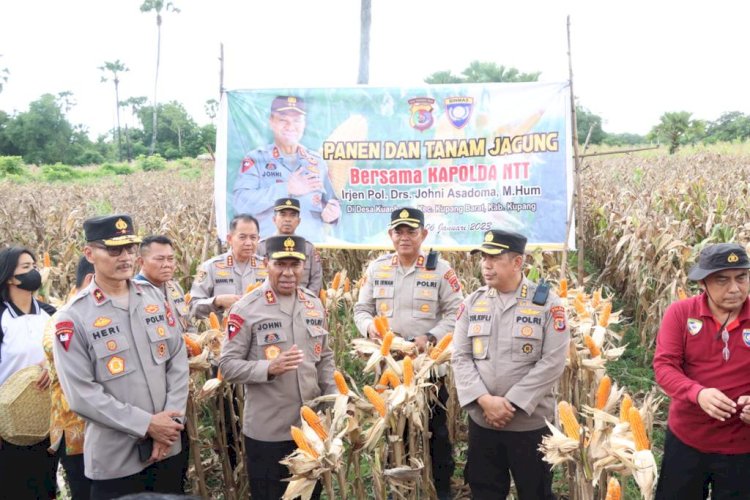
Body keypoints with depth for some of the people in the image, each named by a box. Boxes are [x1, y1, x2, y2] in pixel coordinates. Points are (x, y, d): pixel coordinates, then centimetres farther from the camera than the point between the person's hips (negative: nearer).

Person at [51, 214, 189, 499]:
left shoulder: (156, 297, 3)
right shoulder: (72, 318, -10)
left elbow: (178, 360, 3)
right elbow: (81, 395, -14)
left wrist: (171, 422, -6)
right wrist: (146, 424, -16)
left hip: (169, 447, 4)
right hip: (114, 459, -4)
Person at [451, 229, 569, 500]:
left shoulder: (547, 303, -7)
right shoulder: (473, 302, 3)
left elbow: (552, 363, -12)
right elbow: (460, 357, 0)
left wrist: (511, 403, -16)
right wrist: (484, 400, -14)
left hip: (531, 421, -3)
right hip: (481, 419, 3)